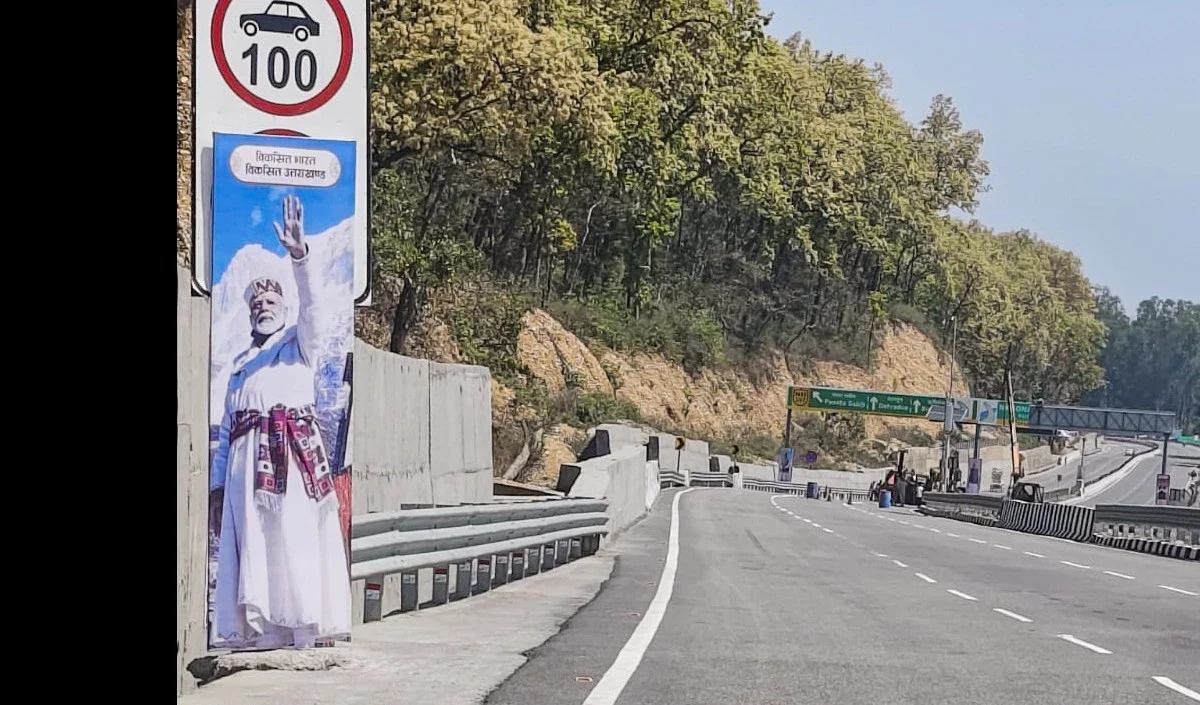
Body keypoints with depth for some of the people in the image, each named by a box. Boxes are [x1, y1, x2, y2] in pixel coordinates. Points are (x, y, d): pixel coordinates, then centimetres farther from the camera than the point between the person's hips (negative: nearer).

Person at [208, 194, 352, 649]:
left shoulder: (300, 344, 14)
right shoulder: (241, 363, 24)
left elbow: (311, 304, -7)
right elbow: (226, 429, 19)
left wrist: (299, 254, -22)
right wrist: (218, 484, 11)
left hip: (293, 454, -4)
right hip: (247, 459, 4)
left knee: (296, 540, -12)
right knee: (252, 546, -3)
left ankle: (305, 630, -16)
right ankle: (262, 631, -4)